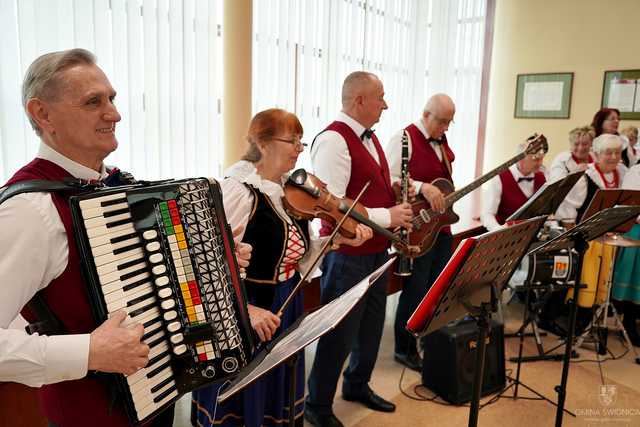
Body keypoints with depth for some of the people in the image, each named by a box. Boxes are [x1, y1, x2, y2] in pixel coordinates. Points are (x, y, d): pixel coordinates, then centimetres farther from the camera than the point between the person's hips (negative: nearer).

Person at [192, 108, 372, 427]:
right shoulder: (240, 191, -21)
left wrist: (338, 239, -1)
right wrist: (245, 309, -28)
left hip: (285, 312, 7)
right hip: (244, 321, -7)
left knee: (278, 398, 24)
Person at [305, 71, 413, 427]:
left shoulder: (370, 137, 12)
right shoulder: (334, 140, -20)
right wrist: (387, 217, -22)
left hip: (377, 252, 10)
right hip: (347, 256, -9)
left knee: (372, 326, 22)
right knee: (340, 334, 5)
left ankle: (357, 385, 45)